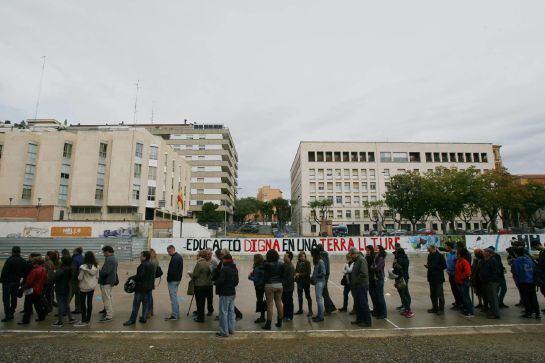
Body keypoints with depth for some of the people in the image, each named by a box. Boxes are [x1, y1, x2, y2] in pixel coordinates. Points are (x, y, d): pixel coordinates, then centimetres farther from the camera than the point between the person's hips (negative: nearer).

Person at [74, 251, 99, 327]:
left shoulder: (83, 267, -20)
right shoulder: (96, 266, -5)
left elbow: (80, 278, -14)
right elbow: (97, 276, 2)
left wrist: (78, 277, 7)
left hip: (84, 287, -5)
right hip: (92, 287, 5)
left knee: (83, 303, 7)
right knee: (90, 303, 11)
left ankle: (84, 321, 11)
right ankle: (88, 320, 20)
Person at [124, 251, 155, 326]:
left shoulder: (143, 265, -17)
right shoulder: (151, 265, 11)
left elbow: (139, 276, -22)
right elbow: (153, 276, 14)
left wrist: (131, 277, -8)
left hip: (141, 287, -8)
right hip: (148, 287, 8)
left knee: (136, 303, -1)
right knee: (146, 303, 11)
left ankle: (132, 319, 5)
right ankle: (144, 318, 16)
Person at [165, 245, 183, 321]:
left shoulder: (175, 258, -21)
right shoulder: (179, 256, 11)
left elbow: (172, 271, -24)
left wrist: (168, 279, -11)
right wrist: (169, 273, 11)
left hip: (173, 280, -10)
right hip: (177, 279, 10)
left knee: (173, 297, -3)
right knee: (175, 296, 19)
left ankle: (174, 315, 3)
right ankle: (177, 313, 26)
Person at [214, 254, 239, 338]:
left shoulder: (224, 269, -19)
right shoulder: (235, 269, 8)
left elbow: (220, 281, -21)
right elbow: (236, 281, 13)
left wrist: (215, 282, -3)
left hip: (225, 294, -8)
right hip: (232, 293, 8)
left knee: (224, 312, 0)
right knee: (231, 311, 16)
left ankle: (224, 332, 5)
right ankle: (231, 329, 24)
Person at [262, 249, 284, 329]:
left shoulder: (267, 264, -15)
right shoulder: (281, 264, 0)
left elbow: (262, 268, 4)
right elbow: (283, 275, 5)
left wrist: (265, 260, 10)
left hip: (270, 286, -5)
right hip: (279, 285, 5)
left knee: (270, 305, 0)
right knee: (279, 303, 13)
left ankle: (268, 324, 6)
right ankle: (279, 322, 23)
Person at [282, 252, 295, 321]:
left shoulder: (291, 267, -19)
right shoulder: (284, 265, 7)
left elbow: (290, 279, -23)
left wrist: (284, 285, -21)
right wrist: (282, 285, 6)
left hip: (288, 288, -8)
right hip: (284, 287, 8)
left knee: (289, 302, 5)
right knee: (284, 302, 18)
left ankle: (289, 316, 18)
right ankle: (285, 315, 31)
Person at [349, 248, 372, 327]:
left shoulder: (362, 260, -15)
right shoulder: (357, 261, 16)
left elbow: (363, 274, -23)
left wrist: (355, 282, -17)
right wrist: (352, 283, 10)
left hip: (361, 286, -10)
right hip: (356, 286, 10)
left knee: (363, 304, -2)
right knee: (357, 304, 16)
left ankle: (367, 321, 7)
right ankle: (359, 319, 26)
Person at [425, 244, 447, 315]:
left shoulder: (440, 255, -12)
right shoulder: (429, 255, 10)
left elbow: (444, 266, -14)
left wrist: (435, 267, -20)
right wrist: (427, 266, -2)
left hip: (438, 278, -7)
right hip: (431, 277, 7)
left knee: (440, 294, 0)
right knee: (432, 294, 13)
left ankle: (441, 309, 11)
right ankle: (435, 308, 25)